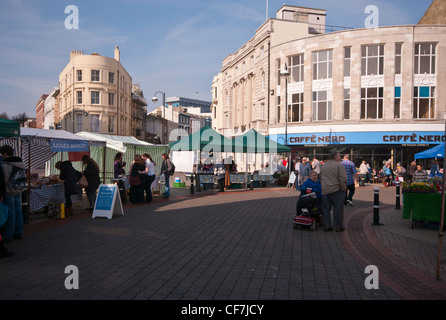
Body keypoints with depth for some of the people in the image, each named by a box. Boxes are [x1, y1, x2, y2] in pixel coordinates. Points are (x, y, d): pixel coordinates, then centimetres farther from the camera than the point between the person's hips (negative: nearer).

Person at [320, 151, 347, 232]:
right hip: (336, 191, -6)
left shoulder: (323, 166, 14)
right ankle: (339, 226, 9)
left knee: (325, 209, 10)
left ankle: (326, 226, 12)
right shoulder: (339, 165, -8)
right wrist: (343, 189, -5)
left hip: (324, 191, 6)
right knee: (338, 209, 4)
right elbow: (343, 179, -14)